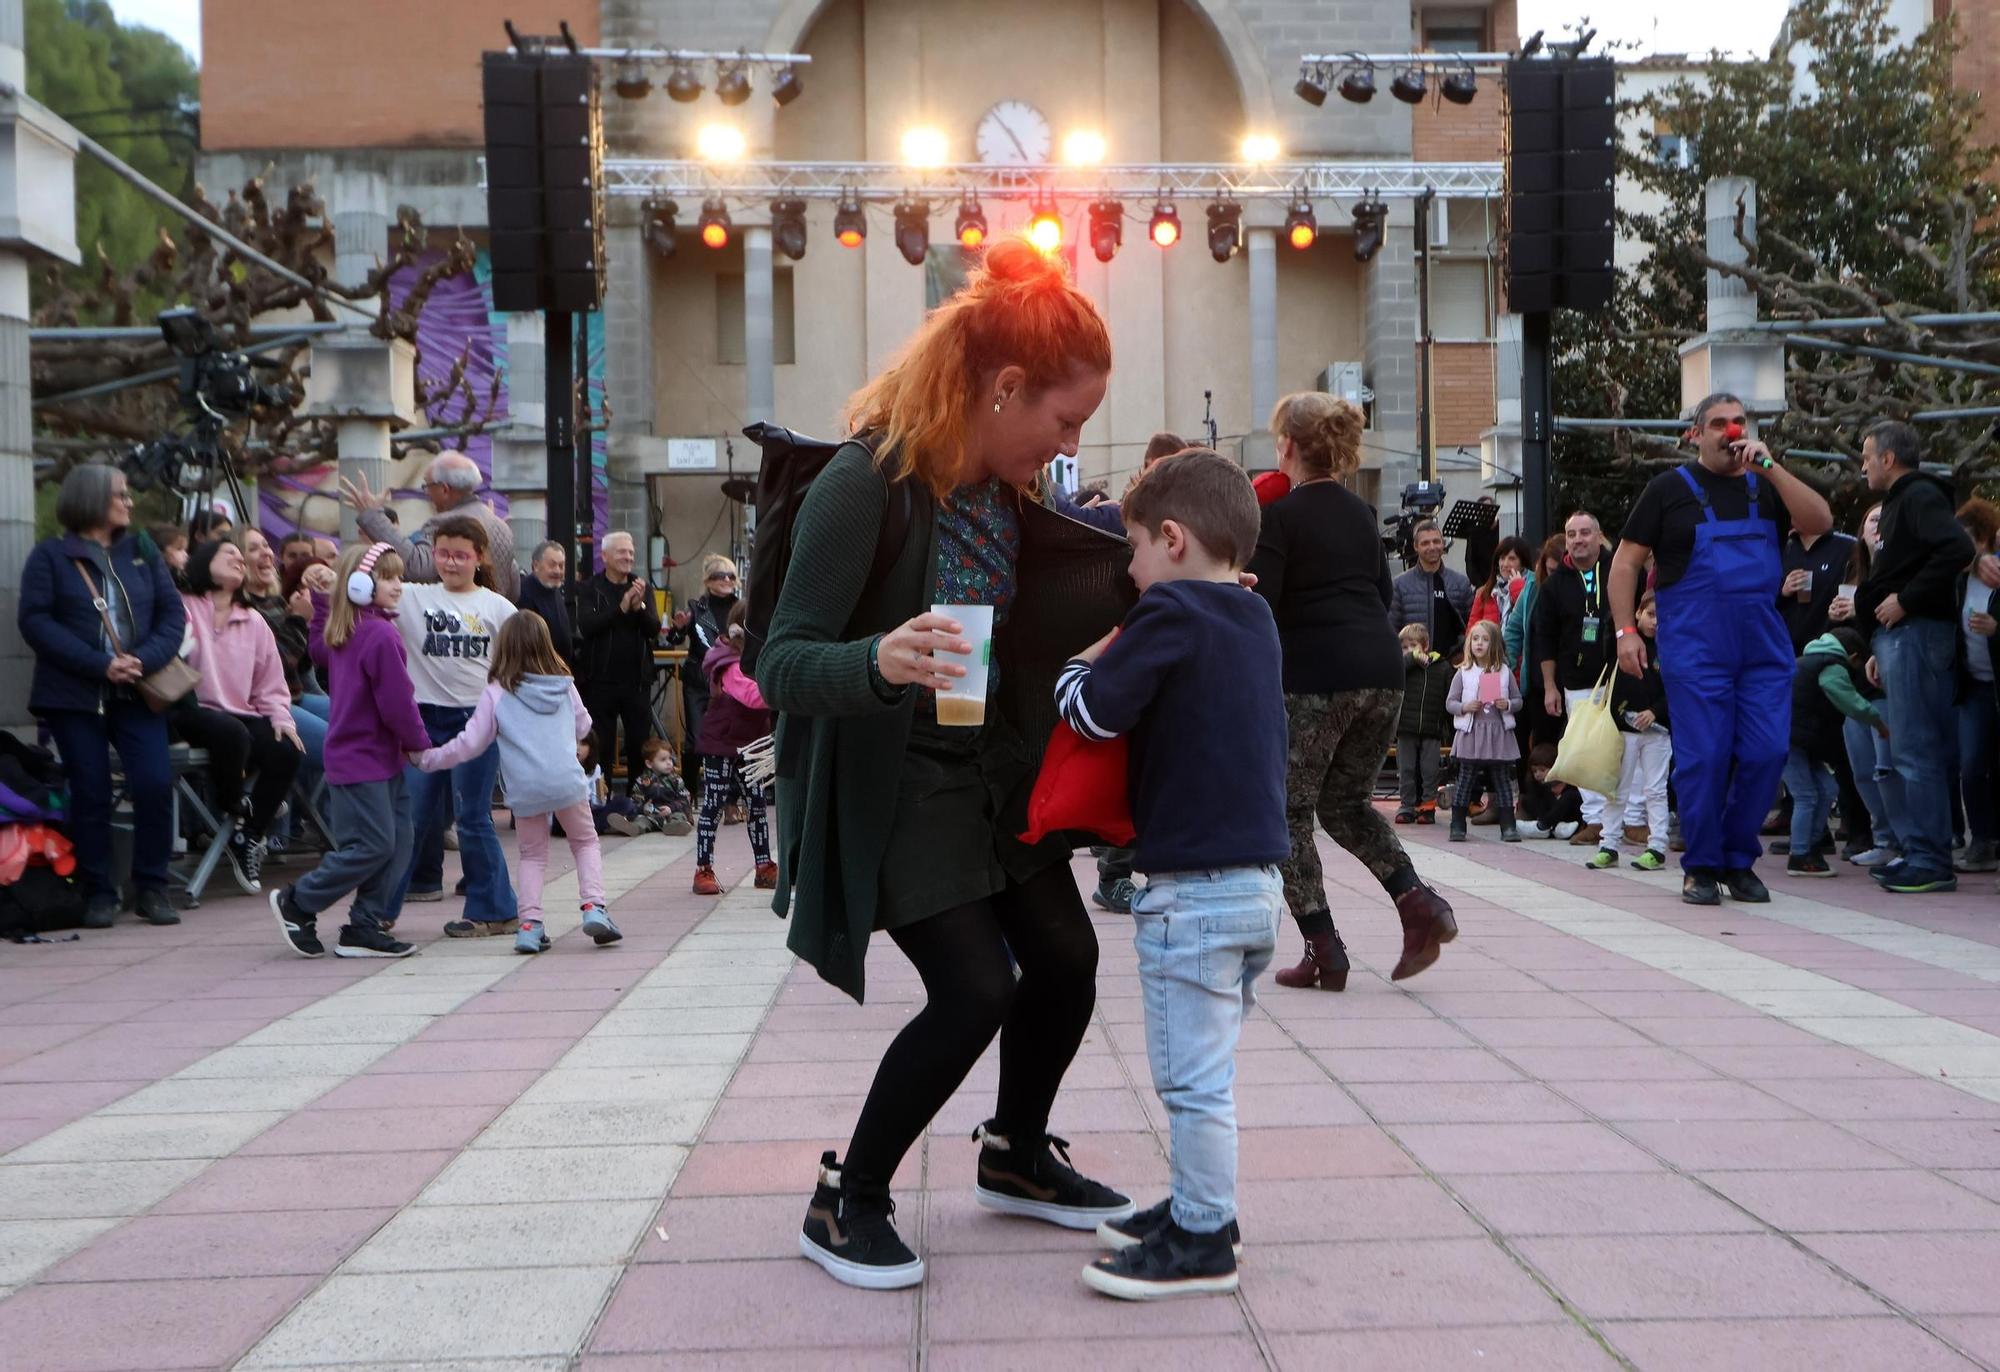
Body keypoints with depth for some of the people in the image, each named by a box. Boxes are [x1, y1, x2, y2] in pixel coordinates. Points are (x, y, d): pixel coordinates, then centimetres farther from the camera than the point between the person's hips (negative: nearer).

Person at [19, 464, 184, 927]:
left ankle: (151, 888, 3)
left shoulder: (141, 552, 12)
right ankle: (98, 893, 11)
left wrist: (145, 659, -13)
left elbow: (173, 612, 6)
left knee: (155, 784, -9)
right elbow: (34, 620, -8)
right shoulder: (50, 556, 3)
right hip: (74, 696, -2)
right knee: (90, 793, 0)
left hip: (136, 694, 2)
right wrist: (99, 665, -17)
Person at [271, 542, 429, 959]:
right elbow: (397, 702, -17)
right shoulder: (382, 635, -18)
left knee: (397, 841, 8)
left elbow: (320, 651, 34)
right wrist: (420, 744, -3)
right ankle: (297, 903, 6)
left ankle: (363, 928, 10)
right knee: (373, 845, -7)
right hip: (364, 760, -10)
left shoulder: (341, 631, 12)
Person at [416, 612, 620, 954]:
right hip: (567, 781, 1)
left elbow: (469, 744, 2)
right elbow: (583, 727, 23)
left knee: (532, 855, 18)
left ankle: (529, 923, 4)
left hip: (524, 788, -1)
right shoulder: (564, 685, 9)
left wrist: (428, 758, 14)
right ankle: (593, 906, 1)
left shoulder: (496, 693, 1)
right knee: (585, 843, 19)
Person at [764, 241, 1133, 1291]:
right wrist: (877, 663, -46)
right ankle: (845, 1202, 8)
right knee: (975, 987, -13)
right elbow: (782, 664, -26)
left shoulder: (1007, 491, 0)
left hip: (993, 769, 8)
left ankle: (1016, 1156, 34)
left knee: (1065, 958, 8)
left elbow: (1078, 609, 9)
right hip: (893, 783, -8)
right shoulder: (863, 486, -24)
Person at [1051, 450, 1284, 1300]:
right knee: (1205, 1068, 20)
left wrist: (1082, 661, 3)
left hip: (1193, 886, -9)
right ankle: (1199, 1205, 30)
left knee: (1193, 1075, -1)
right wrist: (1126, 650, 10)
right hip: (1258, 878, 9)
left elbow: (1093, 712, -16)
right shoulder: (1256, 620, 12)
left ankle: (1202, 1243, 6)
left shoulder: (1169, 614, -13)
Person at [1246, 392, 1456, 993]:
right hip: (1382, 672, 6)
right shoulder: (1360, 513, 15)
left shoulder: (1279, 514, -4)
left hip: (1314, 677, -6)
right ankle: (1418, 903, 2)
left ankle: (1322, 949, 1)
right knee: (1347, 803, 21)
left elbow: (1259, 603, -12)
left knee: (1288, 812, 6)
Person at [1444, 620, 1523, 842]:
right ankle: (1457, 826, 6)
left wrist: (1508, 705, -11)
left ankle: (1508, 826, 7)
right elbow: (1449, 703, 4)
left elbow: (1518, 700, 10)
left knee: (1502, 779, 4)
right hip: (1470, 733, -1)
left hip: (1499, 733, 1)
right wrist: (1464, 707, -15)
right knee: (1466, 779, 1)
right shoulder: (1463, 673, 3)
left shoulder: (1505, 672, 6)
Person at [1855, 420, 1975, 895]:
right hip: (1901, 636, 11)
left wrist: (1905, 601, -20)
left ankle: (1930, 862, -10)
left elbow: (1957, 549, -25)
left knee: (1917, 752, -11)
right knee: (1917, 751, 11)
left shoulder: (1919, 496, -8)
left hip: (1914, 632, -11)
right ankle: (1923, 854, 16)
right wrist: (1881, 650, 20)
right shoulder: (1900, 501, 24)